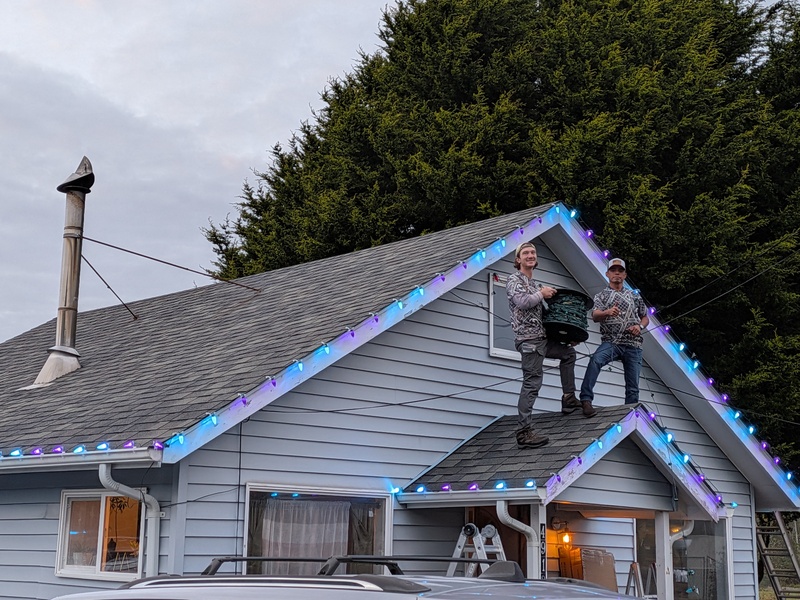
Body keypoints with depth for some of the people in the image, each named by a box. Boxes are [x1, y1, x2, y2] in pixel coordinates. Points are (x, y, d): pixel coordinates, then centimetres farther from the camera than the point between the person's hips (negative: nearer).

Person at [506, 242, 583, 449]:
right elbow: (521, 301, -23)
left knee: (568, 353, 22)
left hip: (541, 337, 9)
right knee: (532, 382, -13)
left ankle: (568, 399, 24)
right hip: (528, 338, -9)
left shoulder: (533, 284, 22)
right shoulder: (514, 280, -4)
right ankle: (524, 432, -14)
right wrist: (542, 293, -10)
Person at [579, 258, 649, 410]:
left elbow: (645, 317, 23)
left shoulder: (635, 296, 16)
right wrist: (607, 312, -33)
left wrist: (640, 326, -1)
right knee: (596, 359, -34)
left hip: (633, 345, 3)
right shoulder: (601, 296, 7)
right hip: (610, 343, -3)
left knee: (633, 386, 0)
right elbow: (595, 316, -10)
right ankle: (586, 399, -36)